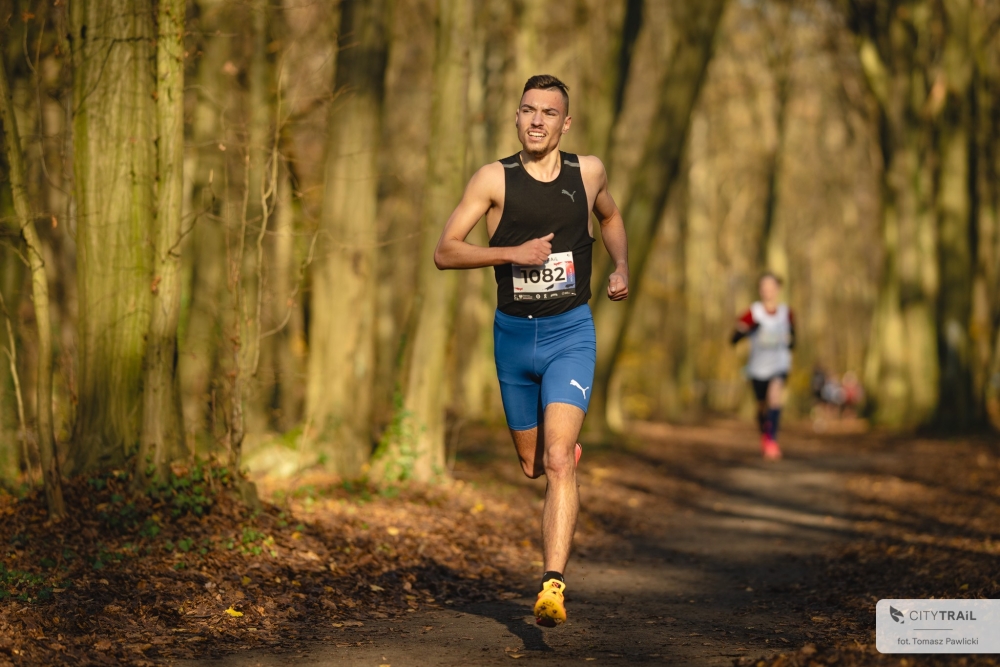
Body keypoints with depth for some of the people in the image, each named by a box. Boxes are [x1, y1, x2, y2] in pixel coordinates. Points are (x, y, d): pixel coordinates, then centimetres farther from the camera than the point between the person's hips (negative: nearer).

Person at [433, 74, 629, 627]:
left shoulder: (588, 172, 2)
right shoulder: (494, 179, -4)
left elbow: (610, 217, 25)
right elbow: (444, 253, -6)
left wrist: (621, 267, 8)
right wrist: (513, 253, -19)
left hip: (570, 333, -1)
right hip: (513, 334, 1)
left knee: (557, 463, -18)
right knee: (532, 467, 14)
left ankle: (553, 586, -23)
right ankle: (571, 448, 51)